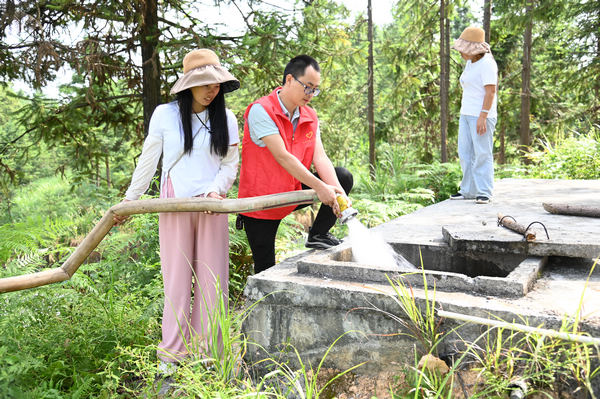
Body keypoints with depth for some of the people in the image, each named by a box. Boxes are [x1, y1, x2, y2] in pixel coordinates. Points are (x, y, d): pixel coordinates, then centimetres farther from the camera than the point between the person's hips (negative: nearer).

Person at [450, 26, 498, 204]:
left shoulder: (487, 63, -11)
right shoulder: (470, 63, 16)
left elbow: (491, 91, -18)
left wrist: (482, 117, -23)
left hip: (482, 115, -9)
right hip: (466, 114, 9)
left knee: (482, 154, -7)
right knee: (465, 153, 8)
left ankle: (484, 193, -4)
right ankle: (468, 191, 13)